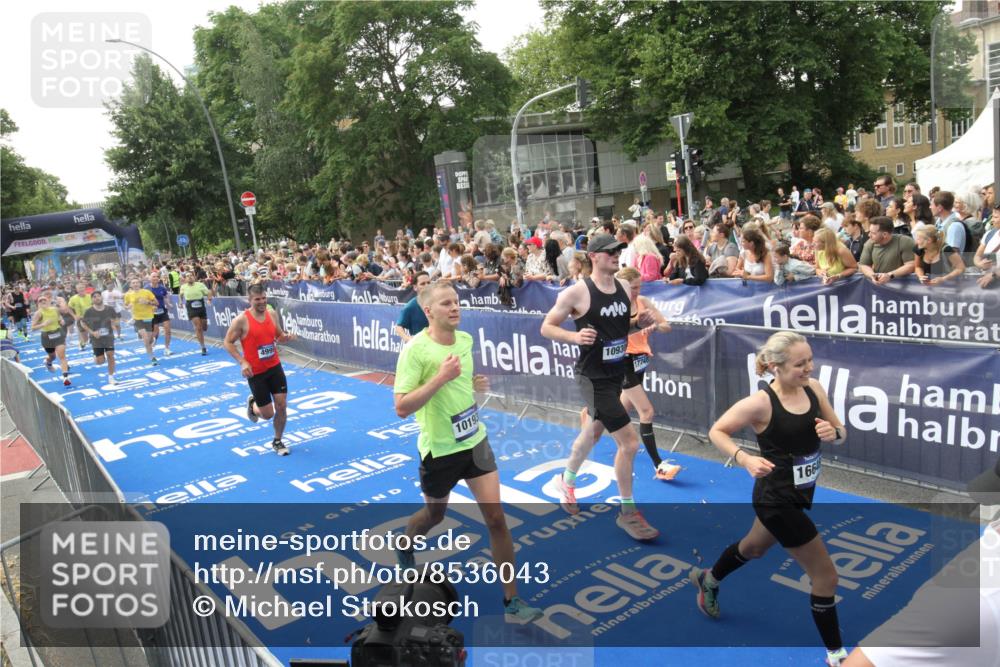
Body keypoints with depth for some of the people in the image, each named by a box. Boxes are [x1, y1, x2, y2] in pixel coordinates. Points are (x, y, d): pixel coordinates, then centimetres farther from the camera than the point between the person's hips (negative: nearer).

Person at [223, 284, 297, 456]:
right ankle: (252, 404, 37)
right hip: (255, 372, -4)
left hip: (275, 367, 4)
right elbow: (227, 342, -8)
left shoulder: (272, 315, 1)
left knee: (282, 406, 0)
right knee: (267, 414, 0)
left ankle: (277, 442, 21)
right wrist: (242, 362, -18)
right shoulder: (242, 320, -14)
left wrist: (287, 337, -9)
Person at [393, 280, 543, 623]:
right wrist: (441, 377, -31)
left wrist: (473, 383, -1)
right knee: (434, 515, 20)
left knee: (496, 518, -2)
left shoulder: (465, 339, 0)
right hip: (439, 449, -4)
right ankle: (403, 546, 55)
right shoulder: (416, 349, -19)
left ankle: (511, 602, 9)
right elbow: (401, 407, -24)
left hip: (475, 440, 4)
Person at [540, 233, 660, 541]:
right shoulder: (577, 292, -16)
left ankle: (567, 480, 51)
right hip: (593, 377, -8)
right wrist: (575, 336, -27)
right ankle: (627, 512, 10)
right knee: (629, 442, -10)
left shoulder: (623, 287, 3)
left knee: (593, 431, 25)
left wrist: (640, 322, -4)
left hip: (616, 373, 8)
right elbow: (546, 327, -10)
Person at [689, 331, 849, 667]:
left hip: (799, 494, 8)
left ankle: (708, 580, 59)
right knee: (826, 576, 1)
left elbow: (841, 434, 2)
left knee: (754, 547, 32)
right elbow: (716, 432, -14)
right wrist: (746, 459, -29)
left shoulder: (814, 387, -7)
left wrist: (832, 432, -21)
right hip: (777, 500, -8)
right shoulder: (760, 403, -25)